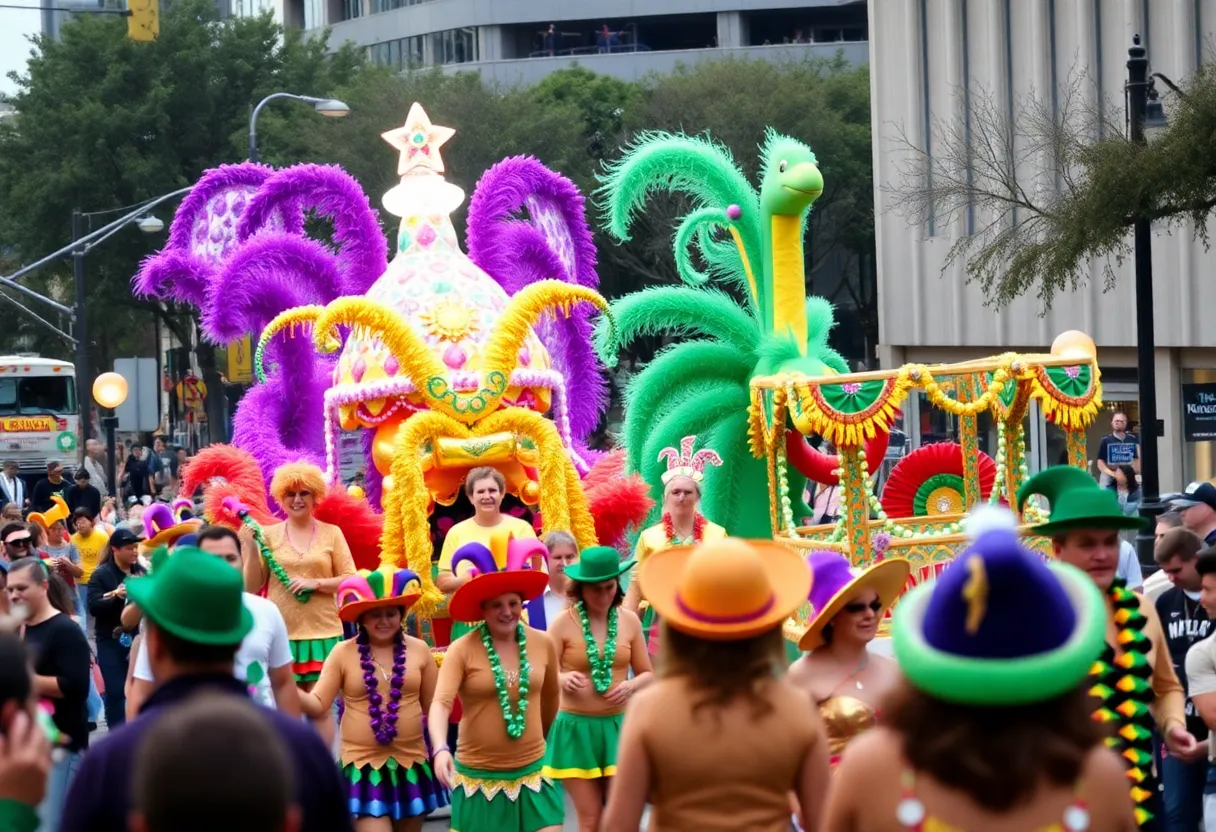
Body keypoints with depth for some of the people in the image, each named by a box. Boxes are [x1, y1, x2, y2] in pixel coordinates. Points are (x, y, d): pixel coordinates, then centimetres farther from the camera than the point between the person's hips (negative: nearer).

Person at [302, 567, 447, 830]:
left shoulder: (419, 650, 0)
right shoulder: (343, 653, -4)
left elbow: (433, 706, 7)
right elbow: (318, 705, -7)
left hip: (410, 763, 3)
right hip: (363, 764, -2)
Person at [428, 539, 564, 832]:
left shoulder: (543, 644, 0)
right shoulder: (462, 650, -12)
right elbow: (440, 703, -22)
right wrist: (441, 749, -39)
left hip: (532, 773, 3)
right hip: (479, 777, -3)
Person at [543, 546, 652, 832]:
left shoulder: (629, 621, 3)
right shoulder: (563, 623, -6)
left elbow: (647, 674, 11)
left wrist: (631, 686, -11)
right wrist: (563, 679, -28)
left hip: (618, 726, 2)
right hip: (576, 728, -2)